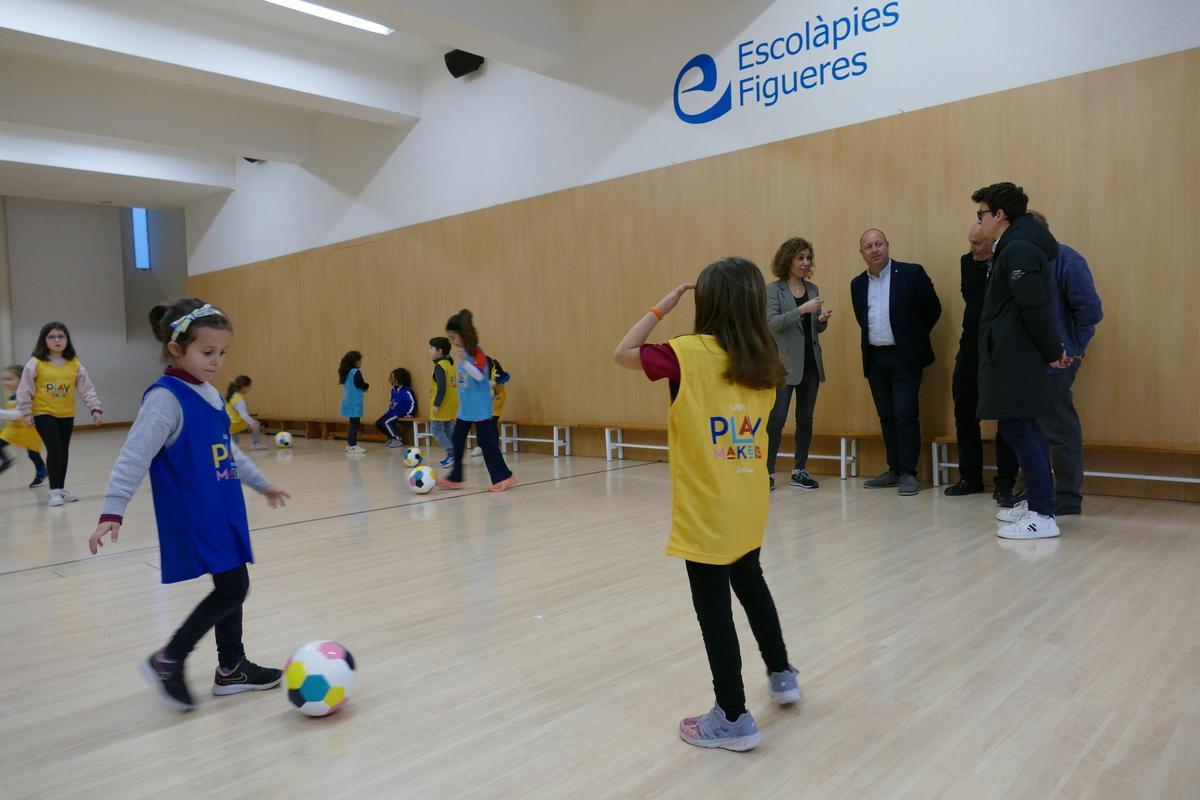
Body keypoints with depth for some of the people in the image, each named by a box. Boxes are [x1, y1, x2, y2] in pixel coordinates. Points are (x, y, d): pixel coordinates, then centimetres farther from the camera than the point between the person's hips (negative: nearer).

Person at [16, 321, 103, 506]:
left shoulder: (74, 364, -1)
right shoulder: (36, 363, -9)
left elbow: (87, 388, -1)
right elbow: (25, 389, -6)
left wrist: (95, 408, -11)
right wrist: (26, 412, -9)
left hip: (66, 415, 4)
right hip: (43, 414, -4)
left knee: (64, 451, 11)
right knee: (54, 449, -13)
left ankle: (61, 489, 23)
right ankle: (54, 491, -3)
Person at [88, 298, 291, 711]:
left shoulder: (209, 394, 10)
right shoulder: (166, 398, -16)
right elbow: (134, 457, -21)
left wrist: (262, 483, 30)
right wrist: (112, 512, -28)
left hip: (224, 510, 9)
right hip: (196, 515, -9)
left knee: (232, 588, 14)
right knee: (232, 588, -9)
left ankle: (232, 668, 27)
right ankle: (167, 661, 7)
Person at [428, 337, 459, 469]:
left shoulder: (439, 366, -16)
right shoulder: (450, 364, 12)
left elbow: (441, 387, -23)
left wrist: (436, 404, -21)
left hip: (442, 406, -9)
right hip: (451, 405, 9)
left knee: (436, 430, -4)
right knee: (448, 431, 13)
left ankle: (452, 453, -10)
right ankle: (452, 456, 15)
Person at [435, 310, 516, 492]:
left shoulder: (476, 352, -13)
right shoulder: (462, 353, 11)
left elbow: (479, 375, -22)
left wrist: (464, 362, -33)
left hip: (480, 407, -9)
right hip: (465, 408, 9)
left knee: (486, 440, -6)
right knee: (457, 439, 9)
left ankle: (504, 476, 2)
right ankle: (455, 478, 17)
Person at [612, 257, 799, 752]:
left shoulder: (689, 353, -16)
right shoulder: (764, 361, 0)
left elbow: (623, 354, -8)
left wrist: (664, 305, -4)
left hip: (707, 510, -6)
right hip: (748, 506, 7)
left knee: (713, 607, 5)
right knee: (751, 582, 27)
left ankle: (734, 718, 16)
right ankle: (781, 674, 43)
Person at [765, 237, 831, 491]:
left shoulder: (812, 288, 12)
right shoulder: (773, 290, -4)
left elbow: (817, 329, 16)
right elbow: (772, 323, -17)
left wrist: (823, 320, -6)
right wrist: (802, 309, -25)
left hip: (811, 363, 6)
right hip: (784, 363, -6)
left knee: (805, 418, 9)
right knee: (777, 418, -10)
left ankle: (800, 470, 19)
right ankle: (768, 470, -1)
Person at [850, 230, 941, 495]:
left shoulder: (912, 273, -5)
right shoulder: (858, 284, 9)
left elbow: (933, 309, 0)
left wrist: (914, 338, 5)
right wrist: (872, 341, 13)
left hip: (905, 356, -5)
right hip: (875, 359, 5)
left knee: (906, 414, -7)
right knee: (886, 416, 9)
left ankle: (908, 473, 1)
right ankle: (894, 469, 17)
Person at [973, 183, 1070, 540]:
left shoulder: (1018, 250, -15)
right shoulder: (1015, 246, 16)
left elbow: (1036, 308, -19)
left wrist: (1053, 352, -11)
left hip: (1015, 358, -10)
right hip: (1011, 356, 10)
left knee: (1017, 428, -8)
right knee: (1022, 428, 15)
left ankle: (1043, 516, -4)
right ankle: (1035, 501, 24)